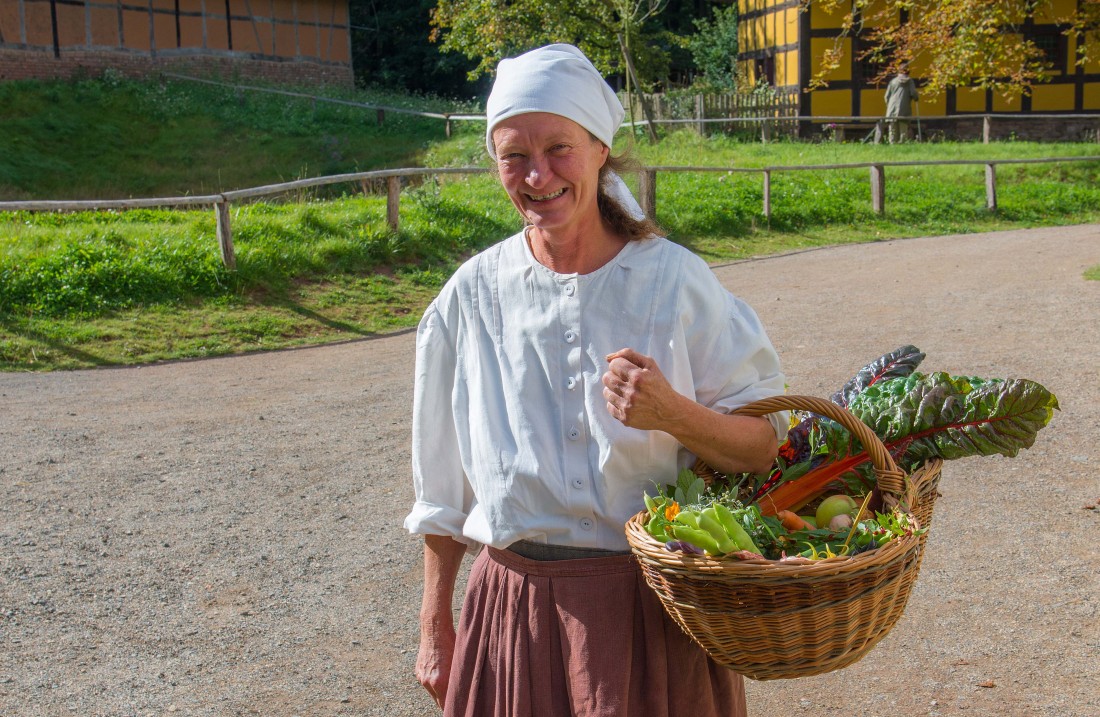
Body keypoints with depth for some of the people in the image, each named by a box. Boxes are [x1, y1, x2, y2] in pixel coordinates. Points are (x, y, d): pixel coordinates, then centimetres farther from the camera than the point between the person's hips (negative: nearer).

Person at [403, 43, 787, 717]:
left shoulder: (674, 280, -8)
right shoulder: (472, 296, -3)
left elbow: (765, 445, -5)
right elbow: (443, 486, 5)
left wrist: (674, 414, -24)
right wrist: (435, 627, 9)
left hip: (656, 604, -1)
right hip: (516, 605, 2)